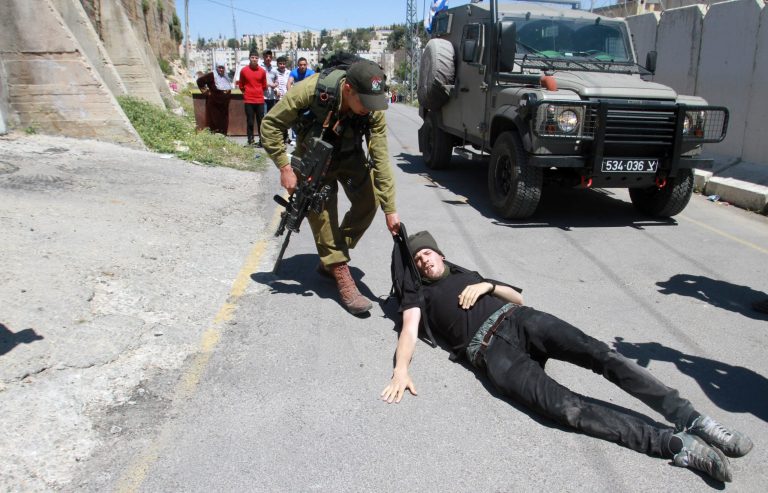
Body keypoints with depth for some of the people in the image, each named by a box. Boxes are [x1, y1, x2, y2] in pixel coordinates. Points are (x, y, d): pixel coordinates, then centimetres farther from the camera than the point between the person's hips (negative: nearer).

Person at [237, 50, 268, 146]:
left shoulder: (262, 71, 1)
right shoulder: (243, 70, -1)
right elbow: (241, 85, 12)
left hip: (260, 100, 1)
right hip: (248, 100, -1)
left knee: (261, 121, 3)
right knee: (249, 122, 2)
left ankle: (262, 140, 10)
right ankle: (250, 141, 7)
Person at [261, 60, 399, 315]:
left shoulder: (374, 111, -29)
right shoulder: (310, 90, -35)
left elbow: (381, 159, -25)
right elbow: (271, 124, -23)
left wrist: (390, 209, -26)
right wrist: (285, 167, -28)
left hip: (349, 156, 3)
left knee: (369, 200, -11)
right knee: (321, 208, -14)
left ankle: (330, 259, 6)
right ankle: (341, 274, -4)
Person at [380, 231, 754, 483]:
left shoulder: (467, 275, 32)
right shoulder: (418, 294, 21)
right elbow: (409, 331, 2)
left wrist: (487, 286, 8)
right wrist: (401, 369, -19)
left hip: (517, 319, 4)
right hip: (491, 349, -4)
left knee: (600, 354, -21)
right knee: (565, 407, -25)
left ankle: (692, 421, -22)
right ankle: (677, 445, -30)